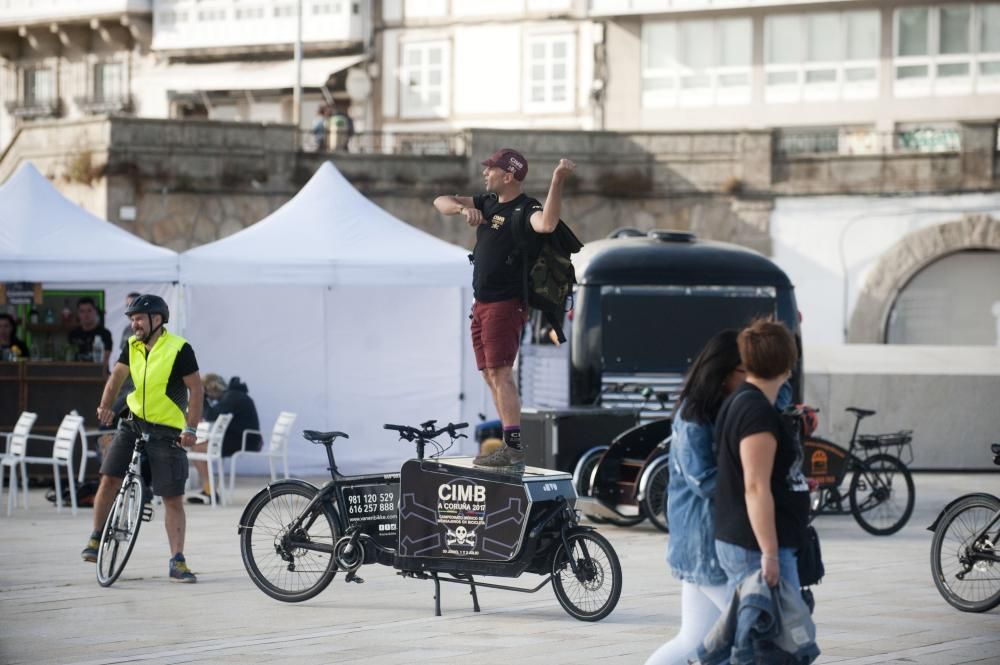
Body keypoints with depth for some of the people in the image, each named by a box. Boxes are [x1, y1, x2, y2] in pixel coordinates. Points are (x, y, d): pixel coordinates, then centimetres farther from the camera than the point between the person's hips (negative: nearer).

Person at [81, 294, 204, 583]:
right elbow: (117, 375, 13)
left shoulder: (179, 349, -13)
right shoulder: (133, 347, 4)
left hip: (167, 432, -5)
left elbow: (195, 389, -12)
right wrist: (105, 405, -6)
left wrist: (191, 428, -18)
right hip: (134, 423, 5)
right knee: (109, 480, -6)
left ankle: (177, 562, 2)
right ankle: (96, 540, 11)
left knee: (173, 499, -2)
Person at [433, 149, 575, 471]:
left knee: (500, 374, -17)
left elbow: (546, 225, -35)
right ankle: (510, 446, 13)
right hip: (482, 302, 9)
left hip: (506, 304, -9)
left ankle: (514, 450, -21)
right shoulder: (488, 203, 14)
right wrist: (463, 208, -6)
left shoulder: (526, 209, -12)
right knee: (491, 376, 10)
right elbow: (441, 202, 16)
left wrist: (557, 181, -41)